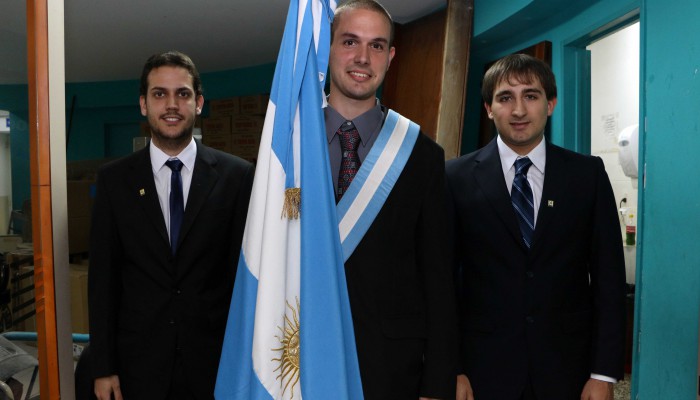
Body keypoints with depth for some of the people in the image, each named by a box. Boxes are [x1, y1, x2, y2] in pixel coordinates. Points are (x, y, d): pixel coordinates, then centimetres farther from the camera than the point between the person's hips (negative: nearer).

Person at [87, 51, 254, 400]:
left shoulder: (237, 175, -6)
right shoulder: (114, 179, 0)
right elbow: (102, 277, 1)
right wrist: (102, 367, 0)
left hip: (214, 361, -1)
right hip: (139, 361, 1)